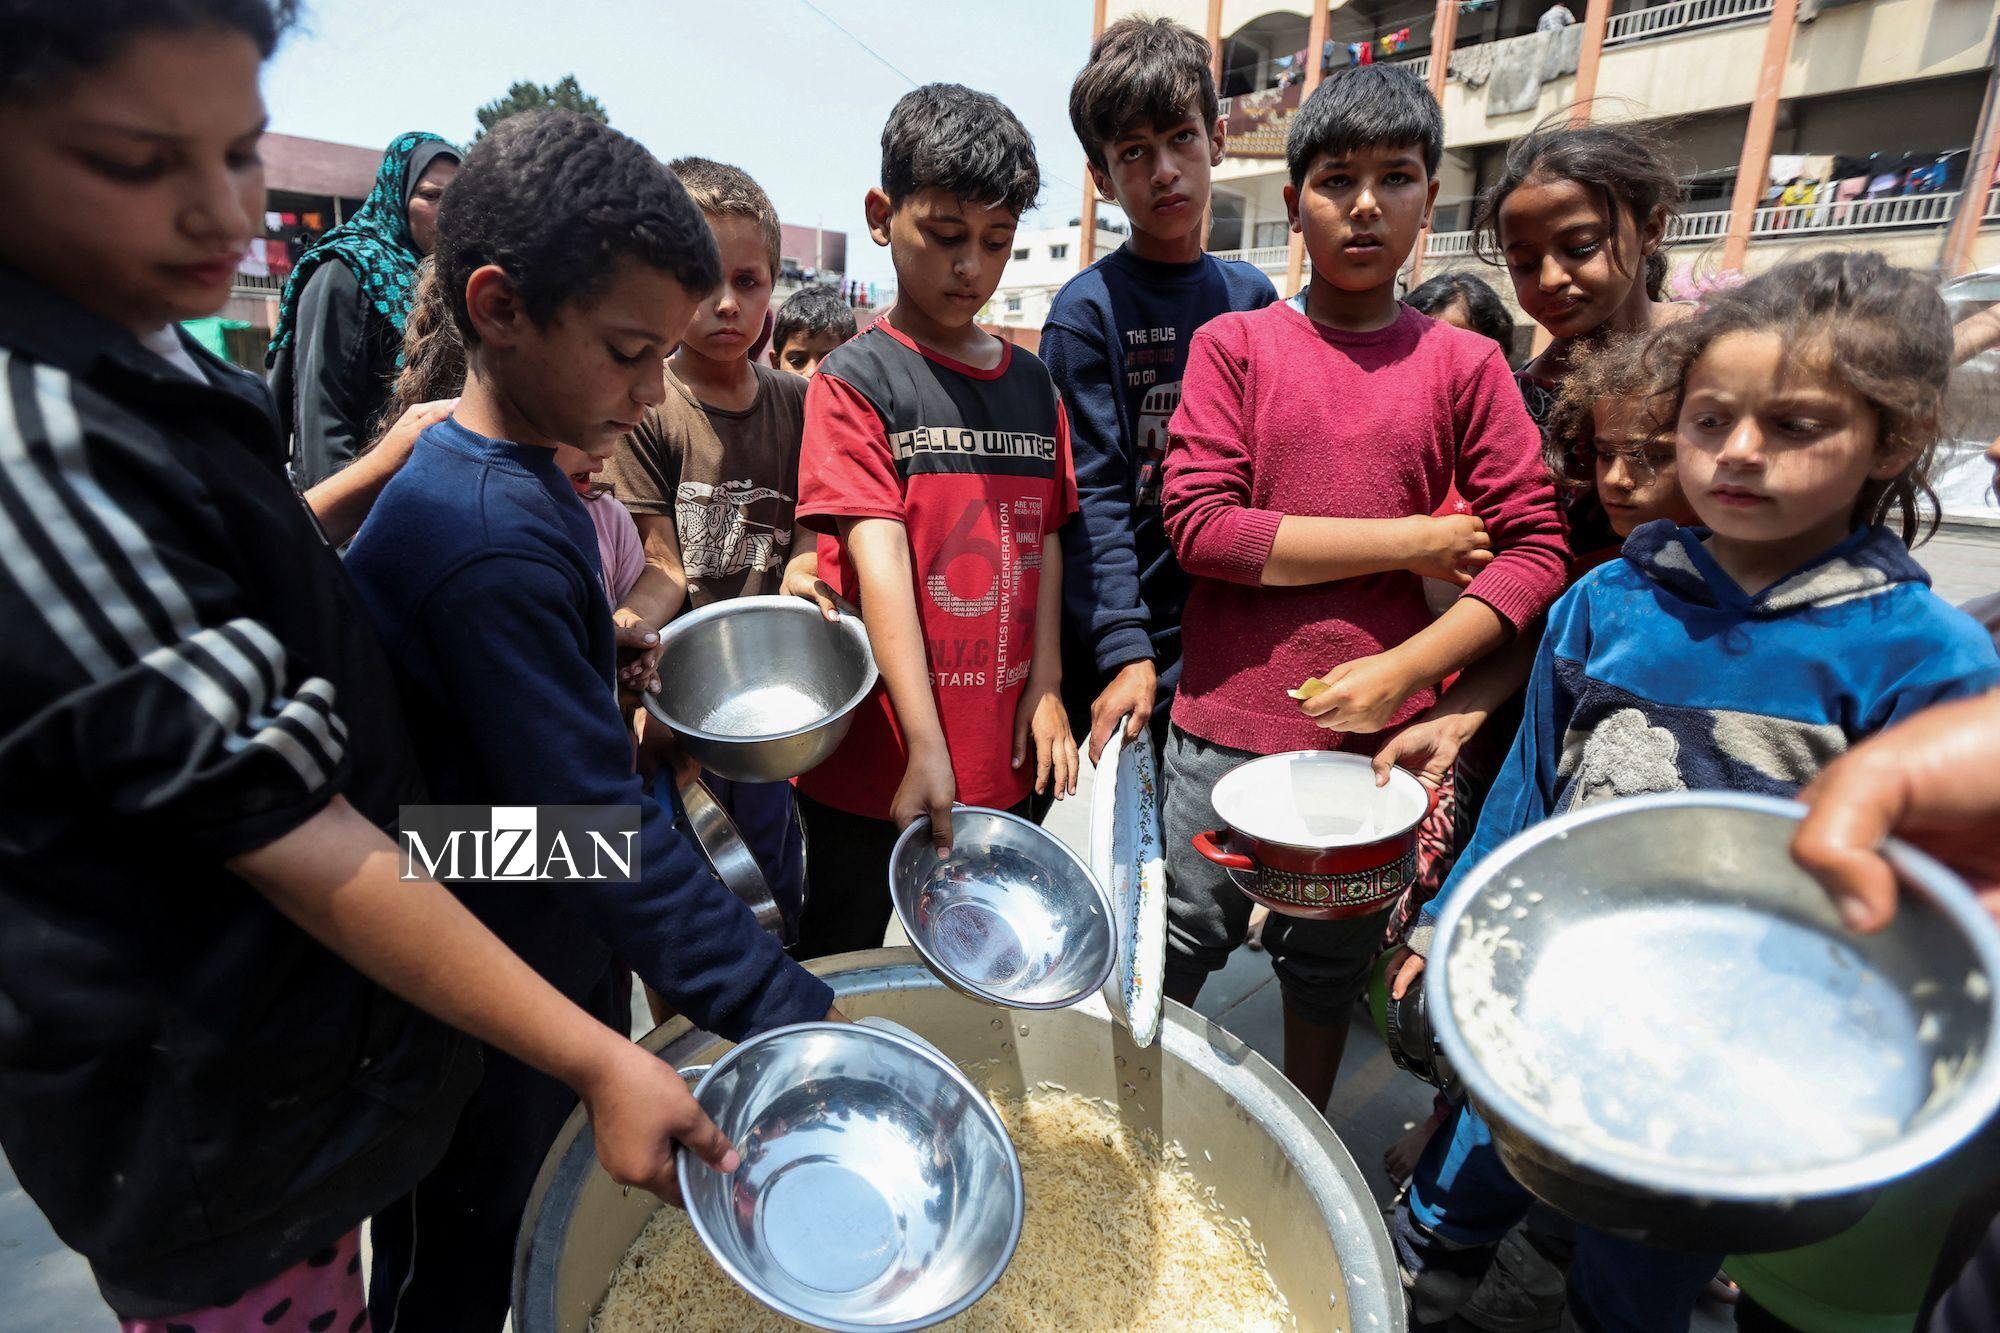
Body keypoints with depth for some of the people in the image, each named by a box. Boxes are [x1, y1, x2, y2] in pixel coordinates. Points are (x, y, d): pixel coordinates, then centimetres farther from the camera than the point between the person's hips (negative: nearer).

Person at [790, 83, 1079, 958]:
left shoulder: (1033, 384, 9)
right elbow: (879, 558, -18)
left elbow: (1046, 541, 9)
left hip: (1005, 754, 5)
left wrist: (1045, 690, -1)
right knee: (837, 978, 16)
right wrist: (927, 748, -24)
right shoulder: (856, 379, -8)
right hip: (877, 762, -4)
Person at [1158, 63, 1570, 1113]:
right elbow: (1196, 520, -13)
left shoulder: (1465, 364, 1)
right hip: (1225, 724, -1)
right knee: (1171, 956, 12)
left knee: (1329, 969, 19)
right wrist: (1407, 539, -12)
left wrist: (1403, 669, -14)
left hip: (1377, 731, 2)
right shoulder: (1234, 343, -2)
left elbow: (1536, 548, -1)